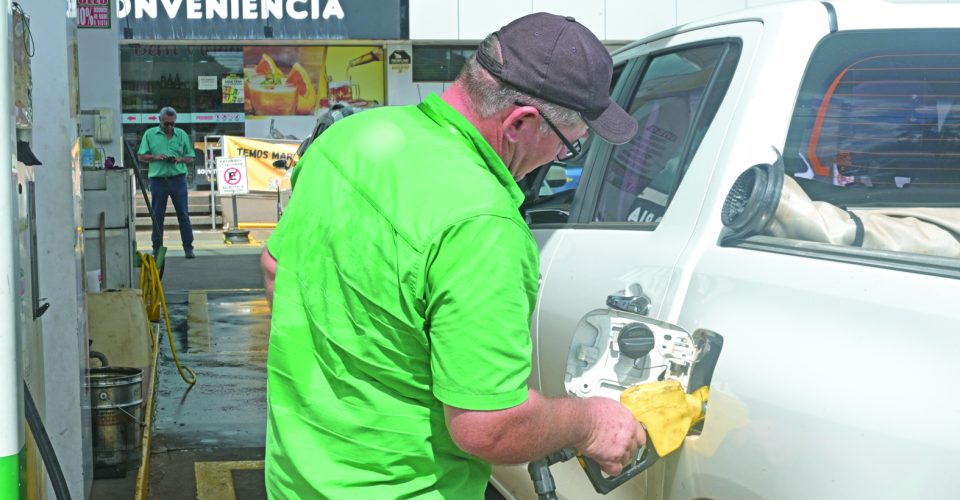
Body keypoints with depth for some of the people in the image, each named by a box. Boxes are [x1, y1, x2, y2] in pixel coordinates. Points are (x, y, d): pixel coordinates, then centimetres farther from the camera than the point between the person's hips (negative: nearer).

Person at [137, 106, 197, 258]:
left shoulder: (182, 135, 9)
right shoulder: (150, 134, 7)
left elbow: (190, 158, 11)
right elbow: (141, 156, 7)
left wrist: (179, 159, -9)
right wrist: (155, 157, -9)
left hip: (178, 179, 0)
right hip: (158, 179, 0)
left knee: (183, 214, 0)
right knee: (157, 215, 3)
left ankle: (188, 247, 4)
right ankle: (157, 248, 11)